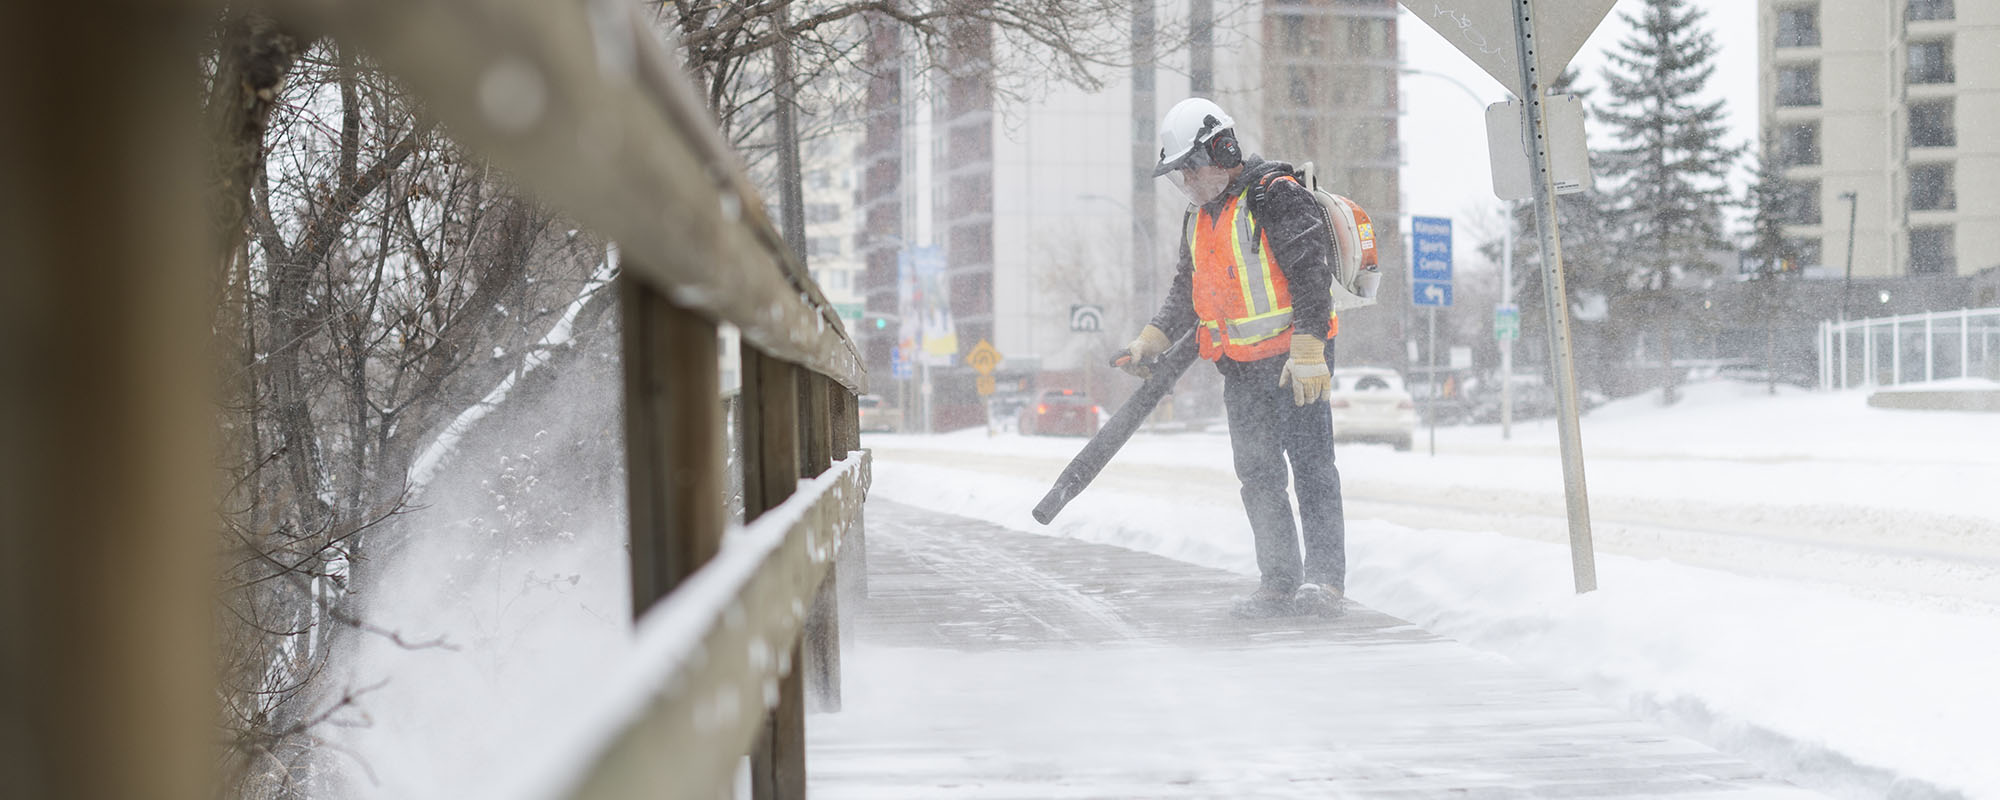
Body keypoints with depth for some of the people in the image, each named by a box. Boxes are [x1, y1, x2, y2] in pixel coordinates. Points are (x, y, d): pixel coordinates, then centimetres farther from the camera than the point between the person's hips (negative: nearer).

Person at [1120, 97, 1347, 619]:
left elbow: (1311, 276, -18)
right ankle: (1279, 584, 11)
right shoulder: (1199, 222, 14)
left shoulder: (1277, 198, -13)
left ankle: (1325, 579, -7)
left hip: (1295, 360, -8)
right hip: (1242, 369, 8)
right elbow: (1187, 291, 24)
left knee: (1310, 466, -10)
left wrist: (1307, 350, -25)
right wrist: (1153, 339, 11)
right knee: (1258, 477, 7)